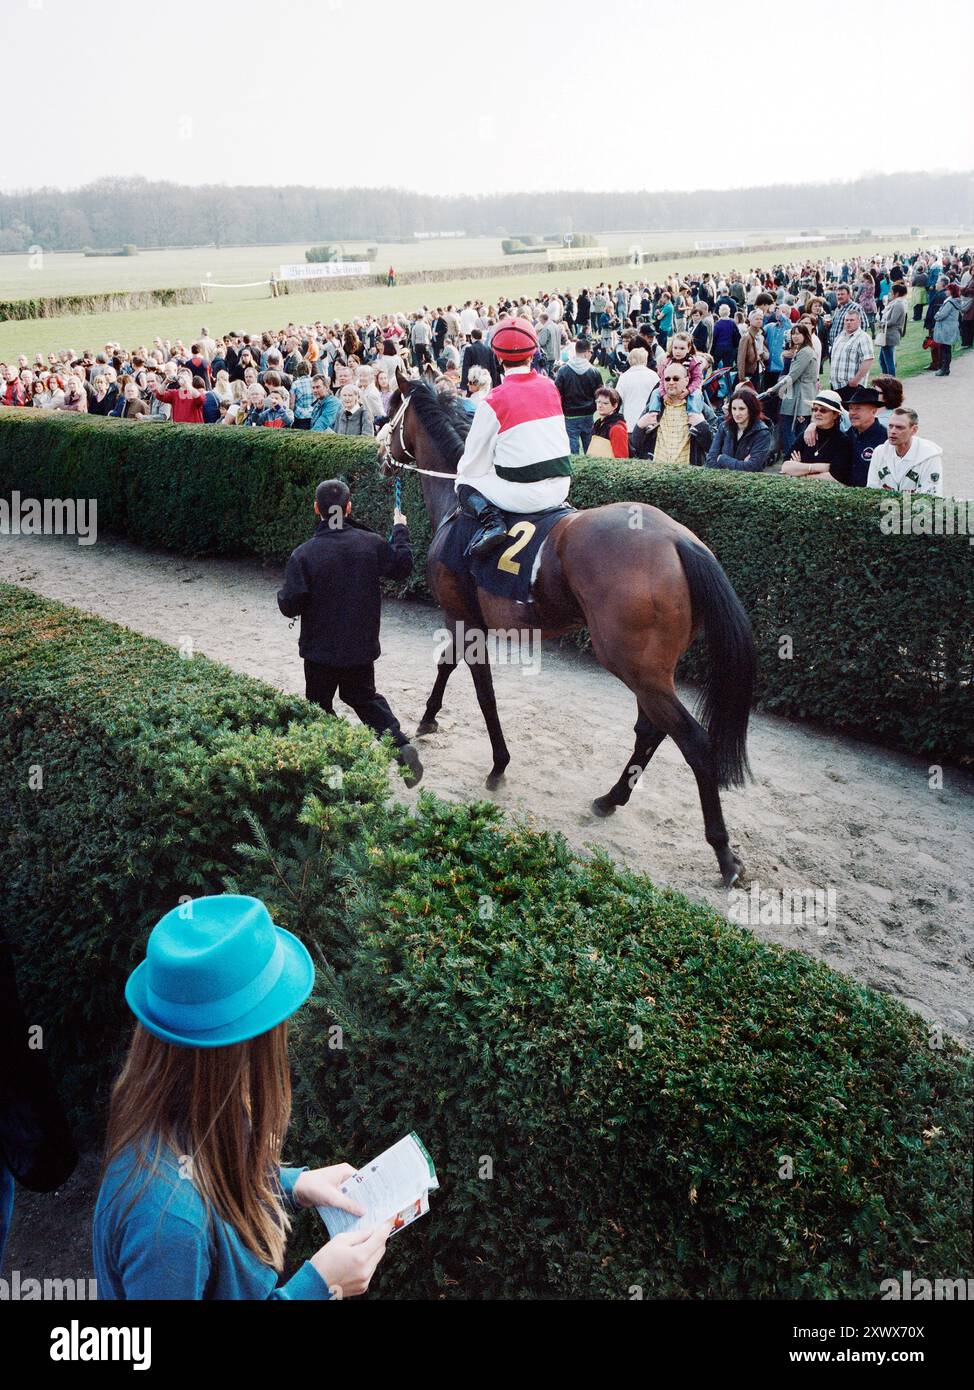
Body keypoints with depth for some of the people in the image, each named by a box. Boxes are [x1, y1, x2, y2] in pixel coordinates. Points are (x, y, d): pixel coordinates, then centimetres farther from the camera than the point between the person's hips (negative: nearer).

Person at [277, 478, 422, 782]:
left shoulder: (303, 554, -17)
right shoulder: (371, 543, -8)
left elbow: (290, 606, -16)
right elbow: (402, 566, 9)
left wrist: (283, 597, 8)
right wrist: (400, 530, 23)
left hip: (320, 650, -4)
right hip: (362, 645, 4)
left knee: (318, 707, 13)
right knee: (364, 697, 20)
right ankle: (400, 745, 5)